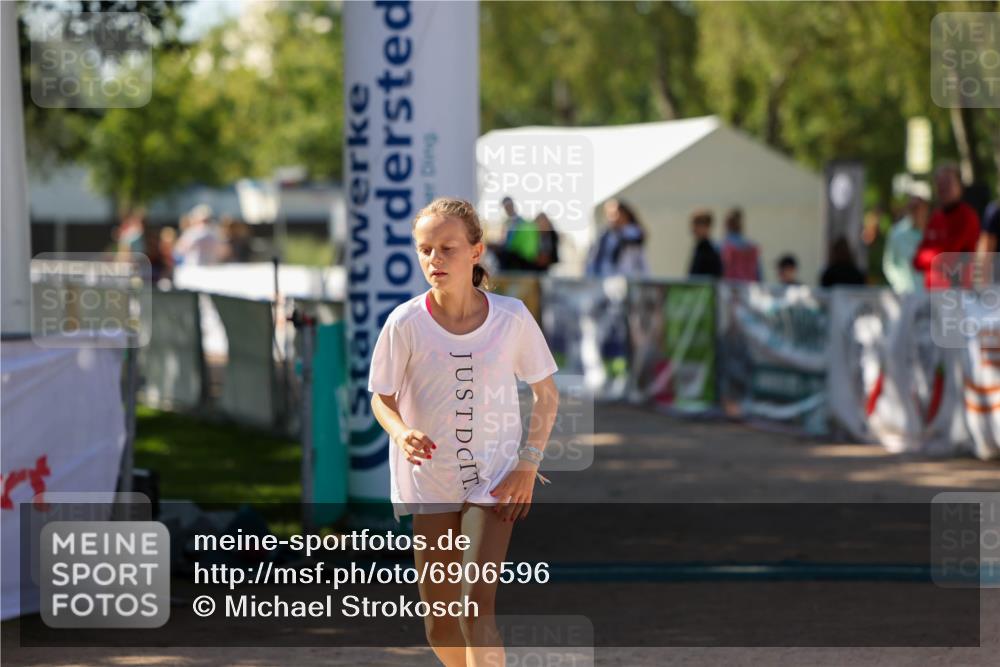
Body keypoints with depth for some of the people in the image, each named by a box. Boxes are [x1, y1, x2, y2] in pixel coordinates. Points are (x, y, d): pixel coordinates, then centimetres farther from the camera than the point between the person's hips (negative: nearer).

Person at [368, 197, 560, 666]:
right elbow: (381, 398, -1)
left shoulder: (511, 317, -11)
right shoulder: (405, 323, -12)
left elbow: (546, 394, 1)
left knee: (477, 606, -18)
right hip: (428, 482, 2)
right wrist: (402, 434, -23)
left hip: (494, 483, -1)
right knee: (440, 623, 10)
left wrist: (528, 465, -8)